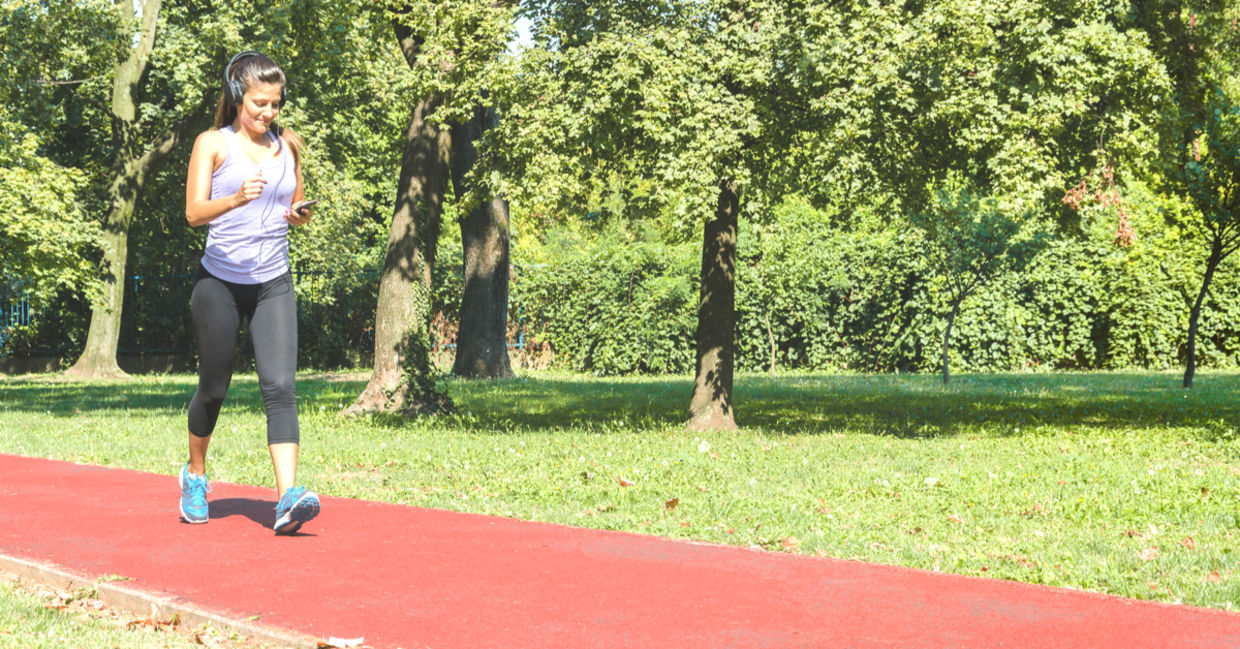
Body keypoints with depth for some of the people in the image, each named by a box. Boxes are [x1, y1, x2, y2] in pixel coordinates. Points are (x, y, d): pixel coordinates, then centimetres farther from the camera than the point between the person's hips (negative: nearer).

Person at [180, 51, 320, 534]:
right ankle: (195, 476, 35)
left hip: (273, 285, 2)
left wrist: (298, 214, -3)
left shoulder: (288, 146, 9)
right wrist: (237, 199, -31)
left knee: (279, 386, -13)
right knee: (214, 387, 10)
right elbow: (193, 212, -12)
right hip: (220, 281, -2)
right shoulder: (213, 144, -2)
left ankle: (288, 497, -22)